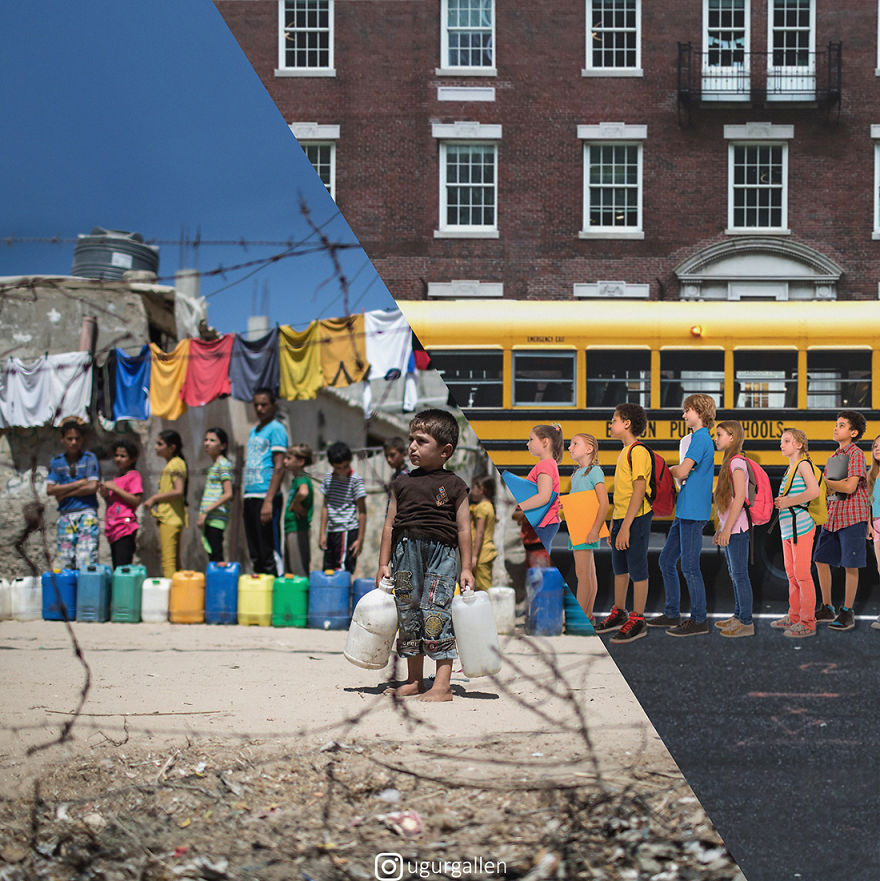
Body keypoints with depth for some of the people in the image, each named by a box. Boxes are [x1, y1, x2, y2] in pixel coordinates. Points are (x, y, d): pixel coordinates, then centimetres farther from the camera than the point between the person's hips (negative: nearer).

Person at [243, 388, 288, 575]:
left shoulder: (276, 429, -6)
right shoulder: (253, 431, 19)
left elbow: (279, 468, -13)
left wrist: (268, 501, -20)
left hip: (266, 495, -8)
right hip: (250, 496, 8)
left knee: (269, 551, -8)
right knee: (255, 552, 10)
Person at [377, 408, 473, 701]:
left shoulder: (454, 486, 2)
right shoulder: (402, 483, 12)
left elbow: (463, 529, 2)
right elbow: (390, 525, 14)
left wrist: (466, 568, -2)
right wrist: (383, 564, 10)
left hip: (441, 555, -4)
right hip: (406, 553, 4)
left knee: (436, 615, -11)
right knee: (409, 614, 8)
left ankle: (442, 685, -10)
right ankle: (414, 680, 20)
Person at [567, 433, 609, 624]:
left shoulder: (594, 471, -10)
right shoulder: (576, 473, 15)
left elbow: (604, 504, -17)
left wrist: (595, 530, -23)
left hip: (587, 528, -9)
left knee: (582, 574, -9)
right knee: (589, 575, 12)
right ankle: (588, 616, 15)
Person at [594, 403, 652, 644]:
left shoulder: (638, 452, -16)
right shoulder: (624, 452, 14)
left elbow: (639, 491, -21)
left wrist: (625, 527, -22)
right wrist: (613, 524, 19)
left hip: (636, 519, -10)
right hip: (621, 518, 10)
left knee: (637, 569, -1)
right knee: (619, 568, 18)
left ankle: (637, 621, 7)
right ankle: (619, 614, 31)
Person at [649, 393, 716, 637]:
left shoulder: (701, 438, -13)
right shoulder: (700, 438, 18)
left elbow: (683, 472, -21)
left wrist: (671, 470, -2)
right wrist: (676, 472, 4)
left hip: (693, 512, -10)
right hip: (684, 512, 10)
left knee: (690, 566, -5)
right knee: (666, 560, 15)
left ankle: (699, 620, 3)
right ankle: (672, 614, 23)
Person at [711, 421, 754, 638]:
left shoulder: (737, 462, -14)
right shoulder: (729, 462, 15)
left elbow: (739, 498, -21)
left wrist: (727, 529, -21)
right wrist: (720, 529, 20)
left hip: (737, 529, -10)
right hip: (730, 528, 10)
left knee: (740, 575, -6)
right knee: (734, 574, 16)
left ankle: (747, 623, -2)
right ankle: (738, 616, 25)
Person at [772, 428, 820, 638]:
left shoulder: (803, 464, -9)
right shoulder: (790, 468, 18)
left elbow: (814, 490, -25)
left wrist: (788, 502, -17)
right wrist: (780, 501, 7)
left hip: (801, 526, -9)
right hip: (787, 527, 9)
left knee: (802, 575, -7)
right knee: (791, 574, 15)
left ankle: (807, 623, -4)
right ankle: (794, 618, 23)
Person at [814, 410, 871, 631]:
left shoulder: (855, 454, -8)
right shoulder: (834, 456, 16)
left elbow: (849, 487, -18)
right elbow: (828, 488, 14)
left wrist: (821, 481, -8)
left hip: (852, 516, -8)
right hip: (832, 515, 8)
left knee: (851, 565, -2)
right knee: (821, 560, 6)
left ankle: (847, 613, 5)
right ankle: (827, 609, 17)